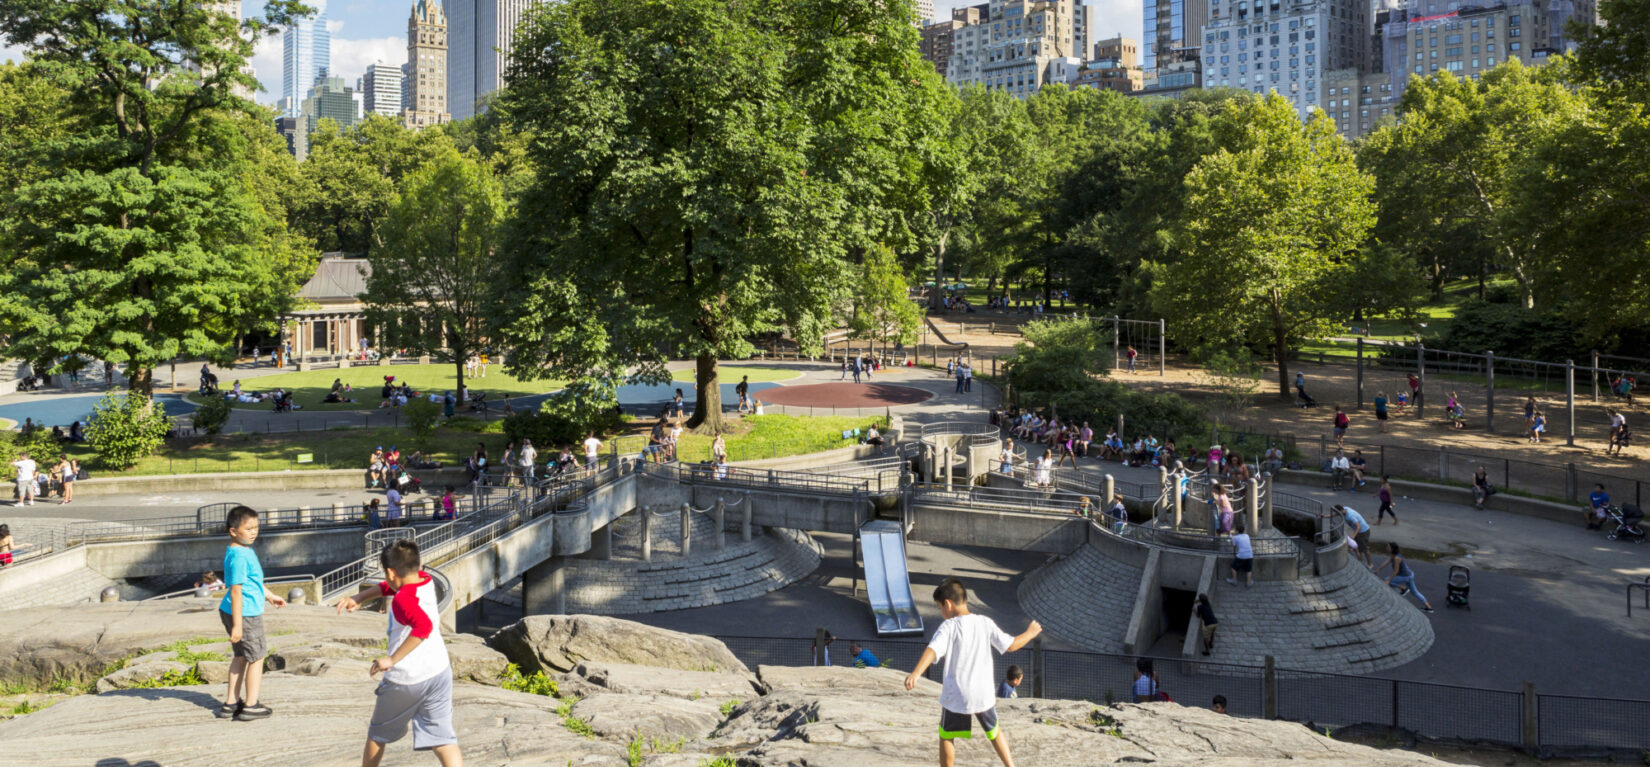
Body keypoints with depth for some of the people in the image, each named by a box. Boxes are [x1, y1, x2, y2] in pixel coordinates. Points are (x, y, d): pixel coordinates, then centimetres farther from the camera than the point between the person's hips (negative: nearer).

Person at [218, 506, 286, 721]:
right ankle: (250, 706, 13)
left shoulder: (244, 551, 9)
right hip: (245, 614, -10)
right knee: (256, 658, 5)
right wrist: (237, 624, -24)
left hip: (230, 612, 10)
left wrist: (270, 597, 33)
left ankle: (231, 703, 28)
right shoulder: (239, 556, -23)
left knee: (241, 656, 20)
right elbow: (236, 591, -24)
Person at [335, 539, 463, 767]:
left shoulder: (403, 599, -21)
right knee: (442, 738, -1)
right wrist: (360, 597, 10)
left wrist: (392, 659, -32)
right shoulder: (426, 581, 2)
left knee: (378, 733, 21)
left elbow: (423, 626, -39)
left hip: (405, 679, -6)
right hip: (439, 672, 6)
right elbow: (388, 586, 20)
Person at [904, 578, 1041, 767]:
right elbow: (1011, 645, 6)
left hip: (955, 697, -4)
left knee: (946, 737, 14)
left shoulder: (948, 627, -13)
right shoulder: (985, 623, -1)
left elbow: (932, 650, -29)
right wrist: (1030, 633, 25)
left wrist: (915, 673, -43)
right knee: (994, 732, 24)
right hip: (984, 695, 4)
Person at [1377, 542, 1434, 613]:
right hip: (1410, 575, 10)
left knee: (1387, 581, -4)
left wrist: (1388, 580, -21)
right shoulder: (1394, 555, 2)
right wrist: (1378, 570, 16)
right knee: (1415, 592, 19)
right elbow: (1386, 562, 12)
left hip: (1406, 577, -10)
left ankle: (1403, 588, 7)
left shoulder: (1397, 558, -26)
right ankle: (1428, 607, 24)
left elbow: (1396, 571, -24)